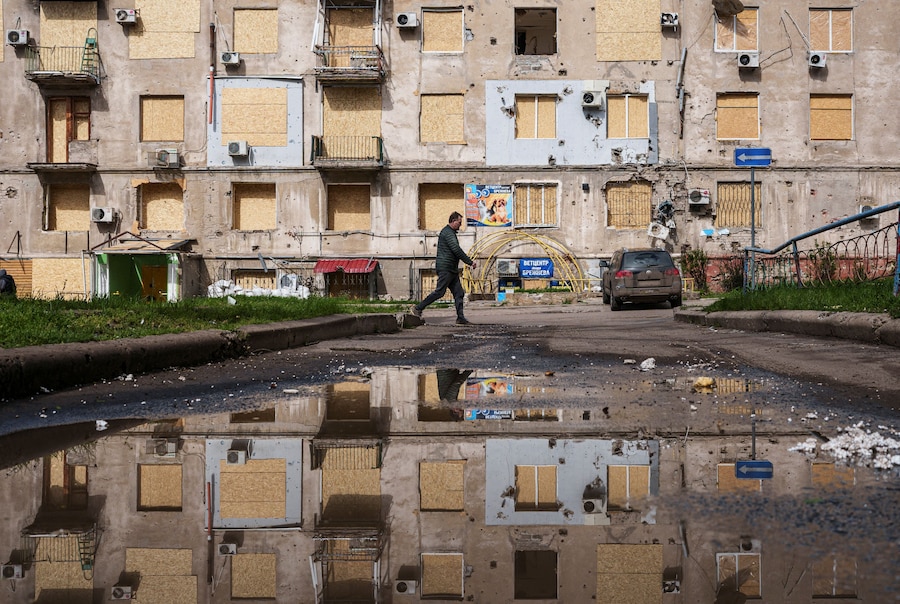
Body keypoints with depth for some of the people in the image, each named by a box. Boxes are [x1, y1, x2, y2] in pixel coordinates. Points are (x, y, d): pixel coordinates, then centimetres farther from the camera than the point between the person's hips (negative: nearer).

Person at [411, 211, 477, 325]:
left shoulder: (451, 232, 21)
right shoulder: (448, 233, -13)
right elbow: (457, 250, -20)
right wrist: (470, 262, -17)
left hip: (452, 269, 10)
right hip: (445, 268, -10)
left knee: (459, 293, 5)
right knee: (439, 292, -9)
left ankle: (460, 318, 3)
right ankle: (418, 308, -1)